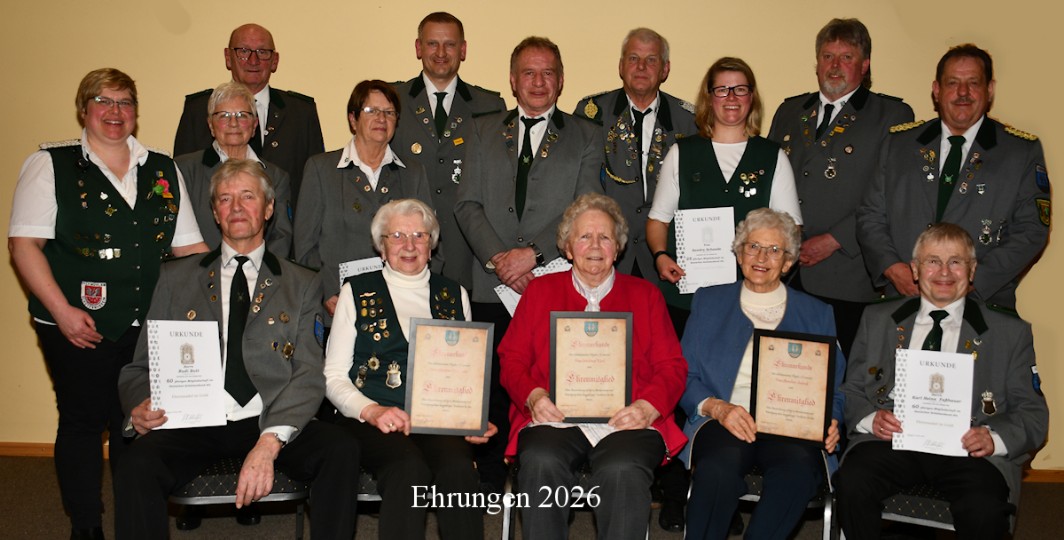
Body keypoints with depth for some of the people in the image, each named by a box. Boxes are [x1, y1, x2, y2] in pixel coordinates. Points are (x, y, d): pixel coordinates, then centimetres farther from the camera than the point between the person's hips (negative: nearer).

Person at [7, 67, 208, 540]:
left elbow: (189, 245, 11)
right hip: (79, 328, -2)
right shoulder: (51, 165, 1)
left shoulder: (163, 171, 11)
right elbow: (24, 244, -5)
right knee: (82, 423, 6)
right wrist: (62, 311, -13)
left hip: (149, 327, 3)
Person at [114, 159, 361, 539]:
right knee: (137, 467, -31)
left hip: (271, 422, 0)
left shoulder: (302, 284, 13)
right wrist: (139, 407, -9)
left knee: (342, 449, -29)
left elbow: (309, 374, 1)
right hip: (193, 421, 1)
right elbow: (141, 366, 16)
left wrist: (269, 442, -17)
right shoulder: (177, 277, 18)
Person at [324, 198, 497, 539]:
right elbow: (334, 377, 8)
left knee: (459, 468, -32)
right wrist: (372, 411, -12)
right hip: (372, 421, -1)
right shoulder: (357, 292, 13)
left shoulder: (454, 295, 19)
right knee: (409, 468, -34)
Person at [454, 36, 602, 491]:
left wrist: (534, 254, -12)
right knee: (492, 387, 3)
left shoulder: (583, 137, 10)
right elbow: (467, 205, 7)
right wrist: (497, 258, -8)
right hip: (493, 286, 2)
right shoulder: (485, 131, 16)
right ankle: (488, 484, 16)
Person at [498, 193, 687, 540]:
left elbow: (672, 367, 12)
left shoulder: (645, 295, 20)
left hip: (626, 421, 0)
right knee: (541, 462, -33)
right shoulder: (540, 291, 21)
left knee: (623, 469, -33)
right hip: (554, 417, 1)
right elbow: (512, 358, 14)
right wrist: (533, 396, -7)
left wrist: (647, 407, -8)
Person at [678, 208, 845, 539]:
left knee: (800, 465, -36)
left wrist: (830, 422, -6)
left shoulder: (816, 314, 21)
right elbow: (685, 377, 10)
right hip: (724, 424, -1)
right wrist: (717, 407, -11)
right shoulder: (709, 303, 18)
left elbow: (833, 389, 17)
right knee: (721, 464, -37)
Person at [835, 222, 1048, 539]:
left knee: (984, 508, -33)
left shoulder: (1011, 333, 15)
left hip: (967, 449, -1)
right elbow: (850, 390, 16)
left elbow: (1032, 414, 11)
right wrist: (870, 418, -8)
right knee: (851, 482, -31)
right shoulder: (878, 319, 19)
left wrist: (995, 438, -12)